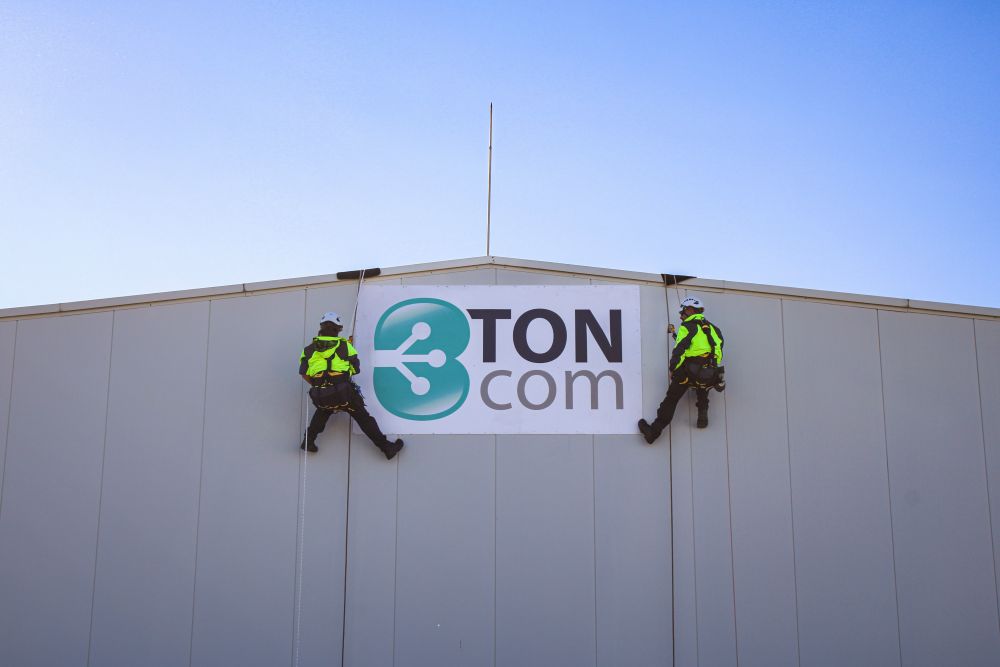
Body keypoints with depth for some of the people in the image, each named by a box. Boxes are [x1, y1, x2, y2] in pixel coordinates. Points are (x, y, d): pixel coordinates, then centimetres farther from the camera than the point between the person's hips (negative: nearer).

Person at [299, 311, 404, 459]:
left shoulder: (310, 349, 11)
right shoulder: (345, 346, 6)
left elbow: (304, 374, 9)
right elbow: (356, 369, 11)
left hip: (320, 396, 3)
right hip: (344, 392, -2)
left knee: (323, 411, 35)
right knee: (364, 418, 9)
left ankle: (308, 440, 24)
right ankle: (387, 447, 9)